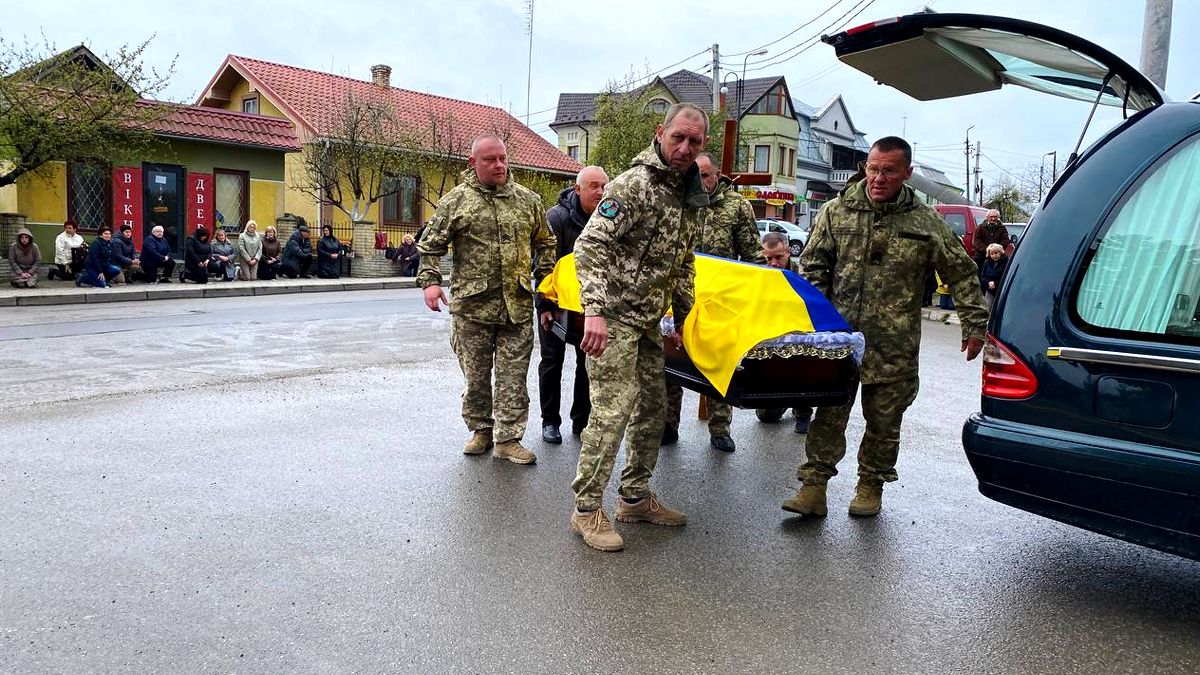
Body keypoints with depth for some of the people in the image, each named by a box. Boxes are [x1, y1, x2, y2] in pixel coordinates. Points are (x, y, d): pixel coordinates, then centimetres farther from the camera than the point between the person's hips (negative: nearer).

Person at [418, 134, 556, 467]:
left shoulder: (528, 199, 9)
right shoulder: (455, 200, 1)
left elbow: (544, 243, 19)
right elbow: (430, 245, 3)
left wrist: (545, 278, 12)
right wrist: (430, 280, -8)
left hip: (517, 305, 2)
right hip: (472, 303, -2)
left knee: (513, 375, 3)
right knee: (476, 373, 9)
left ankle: (508, 438, 11)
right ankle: (481, 429, 26)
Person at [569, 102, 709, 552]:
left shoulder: (690, 197, 12)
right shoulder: (634, 185, -15)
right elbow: (590, 246, -21)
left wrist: (683, 316, 22)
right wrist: (594, 310, -30)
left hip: (649, 320, 9)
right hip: (614, 316, -9)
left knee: (652, 408, 13)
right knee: (613, 409, -10)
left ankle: (635, 497, 28)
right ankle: (587, 508, 3)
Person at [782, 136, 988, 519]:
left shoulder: (926, 224, 1)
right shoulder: (837, 211, 2)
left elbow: (962, 275, 7)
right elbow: (812, 266, 6)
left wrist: (974, 326, 5)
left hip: (894, 348, 0)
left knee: (884, 421, 10)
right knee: (829, 415, 2)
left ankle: (871, 486, 27)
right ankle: (813, 487, 7)